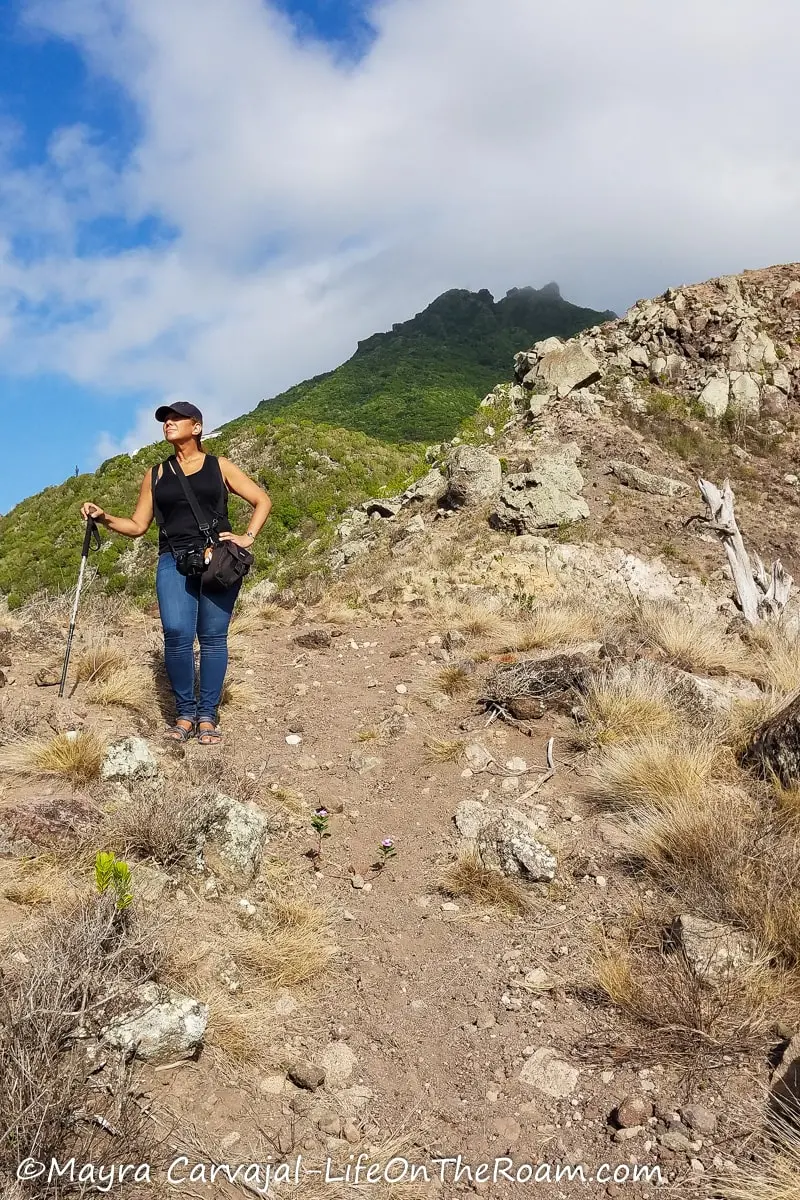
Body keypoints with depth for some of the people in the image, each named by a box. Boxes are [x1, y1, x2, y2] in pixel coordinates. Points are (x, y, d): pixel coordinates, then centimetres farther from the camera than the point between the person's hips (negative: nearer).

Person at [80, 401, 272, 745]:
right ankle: (185, 713, -3)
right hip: (174, 562, 1)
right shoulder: (156, 474, 18)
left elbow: (262, 500, 12)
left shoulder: (219, 467, 11)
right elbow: (138, 525, 17)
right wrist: (104, 518, 1)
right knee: (176, 633, -17)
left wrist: (247, 537, -1)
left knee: (213, 636, -4)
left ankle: (207, 716, 4)